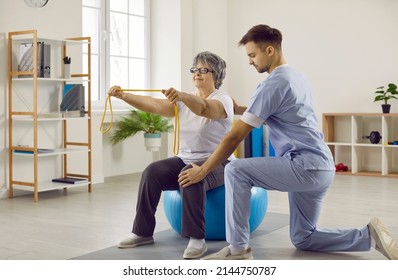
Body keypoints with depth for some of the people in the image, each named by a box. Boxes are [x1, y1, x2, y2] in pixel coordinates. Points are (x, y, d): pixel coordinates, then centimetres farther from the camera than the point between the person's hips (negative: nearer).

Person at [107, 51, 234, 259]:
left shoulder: (223, 100, -10)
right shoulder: (185, 101, 8)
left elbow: (203, 108, -34)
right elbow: (153, 105, -5)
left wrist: (181, 96, -53)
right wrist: (123, 96, -19)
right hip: (185, 160, 6)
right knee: (152, 172, -19)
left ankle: (197, 238, -31)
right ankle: (143, 232, -9)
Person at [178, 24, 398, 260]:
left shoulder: (273, 84, -13)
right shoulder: (297, 78, 15)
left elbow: (236, 136, -14)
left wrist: (203, 170, -8)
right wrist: (240, 109, 23)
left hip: (306, 165, -10)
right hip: (322, 167, 10)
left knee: (236, 171, -17)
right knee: (303, 238, 20)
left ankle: (238, 249, -12)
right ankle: (370, 235, 15)